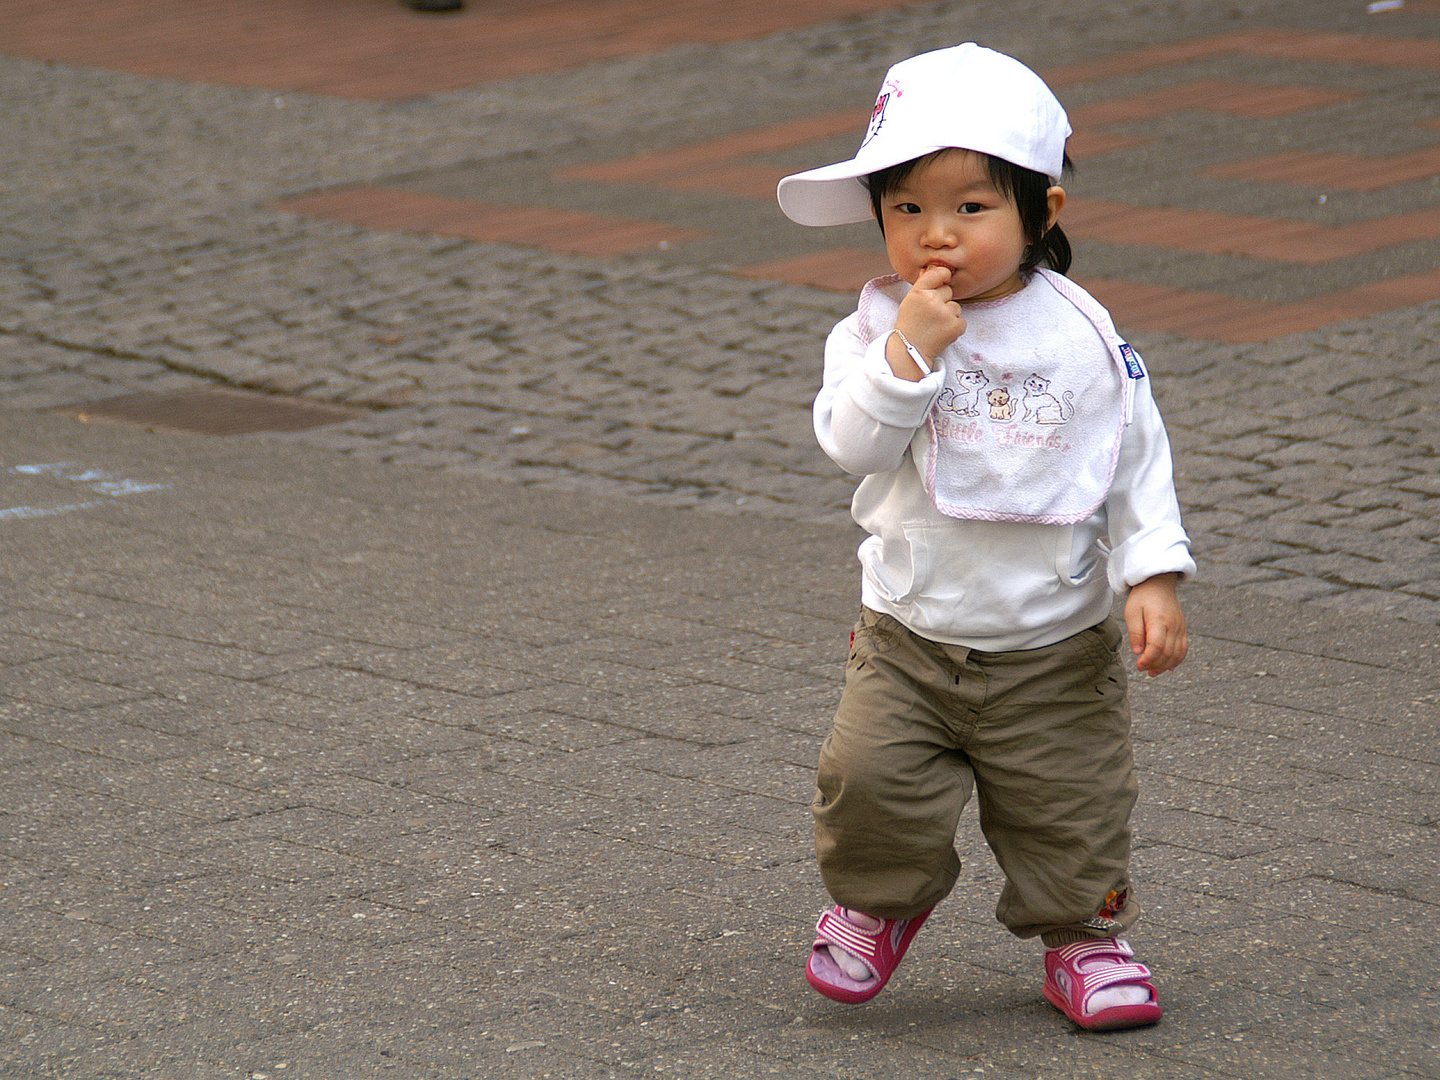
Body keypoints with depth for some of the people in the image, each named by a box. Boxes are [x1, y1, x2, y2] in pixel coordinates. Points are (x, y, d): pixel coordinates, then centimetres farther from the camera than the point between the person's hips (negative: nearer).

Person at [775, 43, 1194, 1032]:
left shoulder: (1081, 338, -7)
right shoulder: (877, 329, -6)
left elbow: (1138, 465, -2)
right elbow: (852, 443, -19)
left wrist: (1154, 581, -10)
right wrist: (909, 350, -29)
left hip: (1055, 647, 0)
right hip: (911, 637, 0)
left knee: (1071, 806, 5)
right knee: (870, 776, -13)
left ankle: (1084, 935, 32)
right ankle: (882, 901, 17)